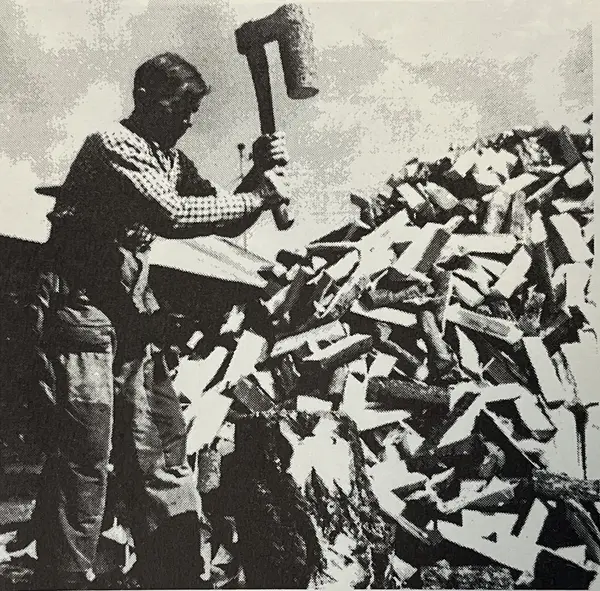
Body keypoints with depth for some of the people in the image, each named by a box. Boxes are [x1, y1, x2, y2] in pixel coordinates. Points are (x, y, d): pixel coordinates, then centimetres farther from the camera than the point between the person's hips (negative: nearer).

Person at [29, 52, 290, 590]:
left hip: (133, 319, 9)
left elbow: (224, 221, 14)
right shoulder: (111, 146, -11)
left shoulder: (173, 160, 16)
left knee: (164, 453, 9)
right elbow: (172, 216, -25)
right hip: (79, 310, -8)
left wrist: (259, 173, -2)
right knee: (83, 457, -6)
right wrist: (256, 197, -18)